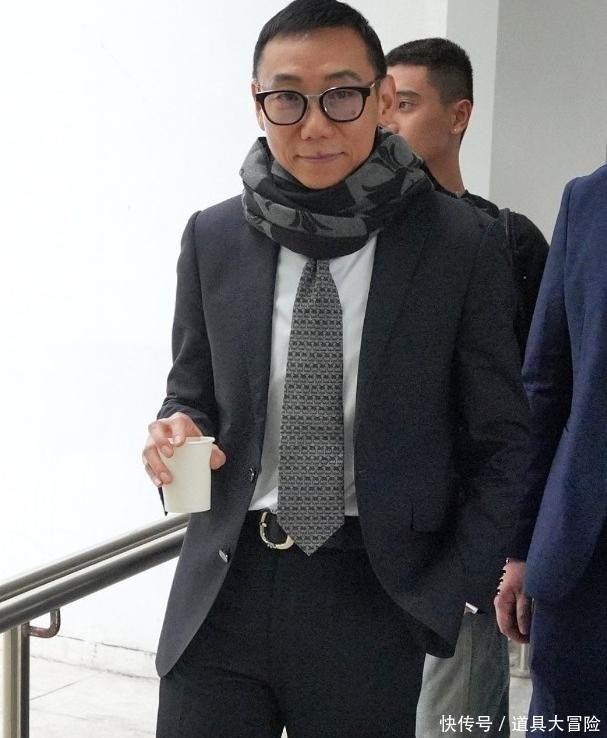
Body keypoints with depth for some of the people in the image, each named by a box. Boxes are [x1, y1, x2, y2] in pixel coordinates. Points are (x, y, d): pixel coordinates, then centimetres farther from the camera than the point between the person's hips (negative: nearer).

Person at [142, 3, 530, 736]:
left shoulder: (464, 245, -5)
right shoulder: (212, 238, 3)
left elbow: (502, 441, 1)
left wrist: (452, 589, -5)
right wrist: (176, 433, -8)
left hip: (374, 593, -2)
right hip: (223, 588, 2)